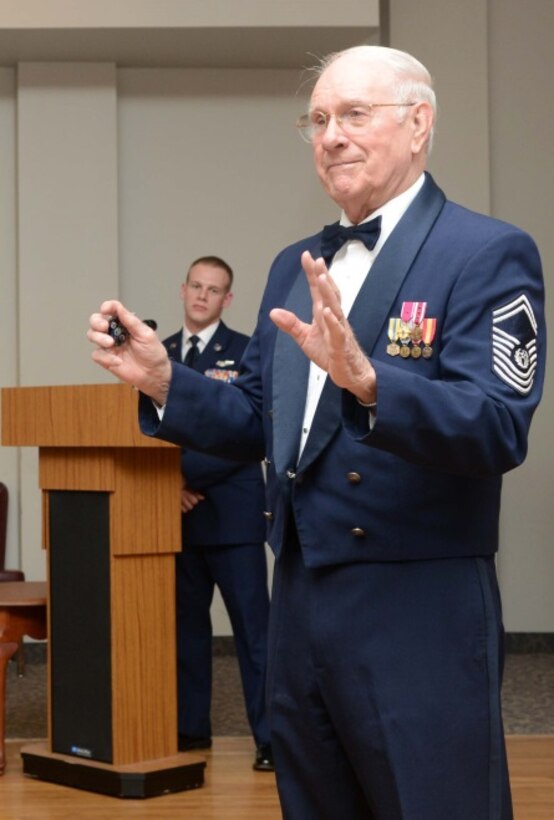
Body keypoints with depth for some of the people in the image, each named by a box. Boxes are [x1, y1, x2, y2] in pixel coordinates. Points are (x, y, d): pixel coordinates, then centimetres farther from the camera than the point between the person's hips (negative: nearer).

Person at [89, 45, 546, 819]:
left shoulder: (488, 253, -9)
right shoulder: (294, 266, 13)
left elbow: (498, 428, -21)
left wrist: (365, 379, -35)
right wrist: (163, 381, 1)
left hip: (419, 615, -7)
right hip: (300, 608, 7)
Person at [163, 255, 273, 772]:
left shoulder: (246, 354, -2)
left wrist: (186, 474, -16)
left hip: (231, 513, -5)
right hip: (177, 514, 5)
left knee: (253, 626, -5)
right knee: (183, 622, 10)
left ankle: (271, 738, -1)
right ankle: (190, 727, 19)